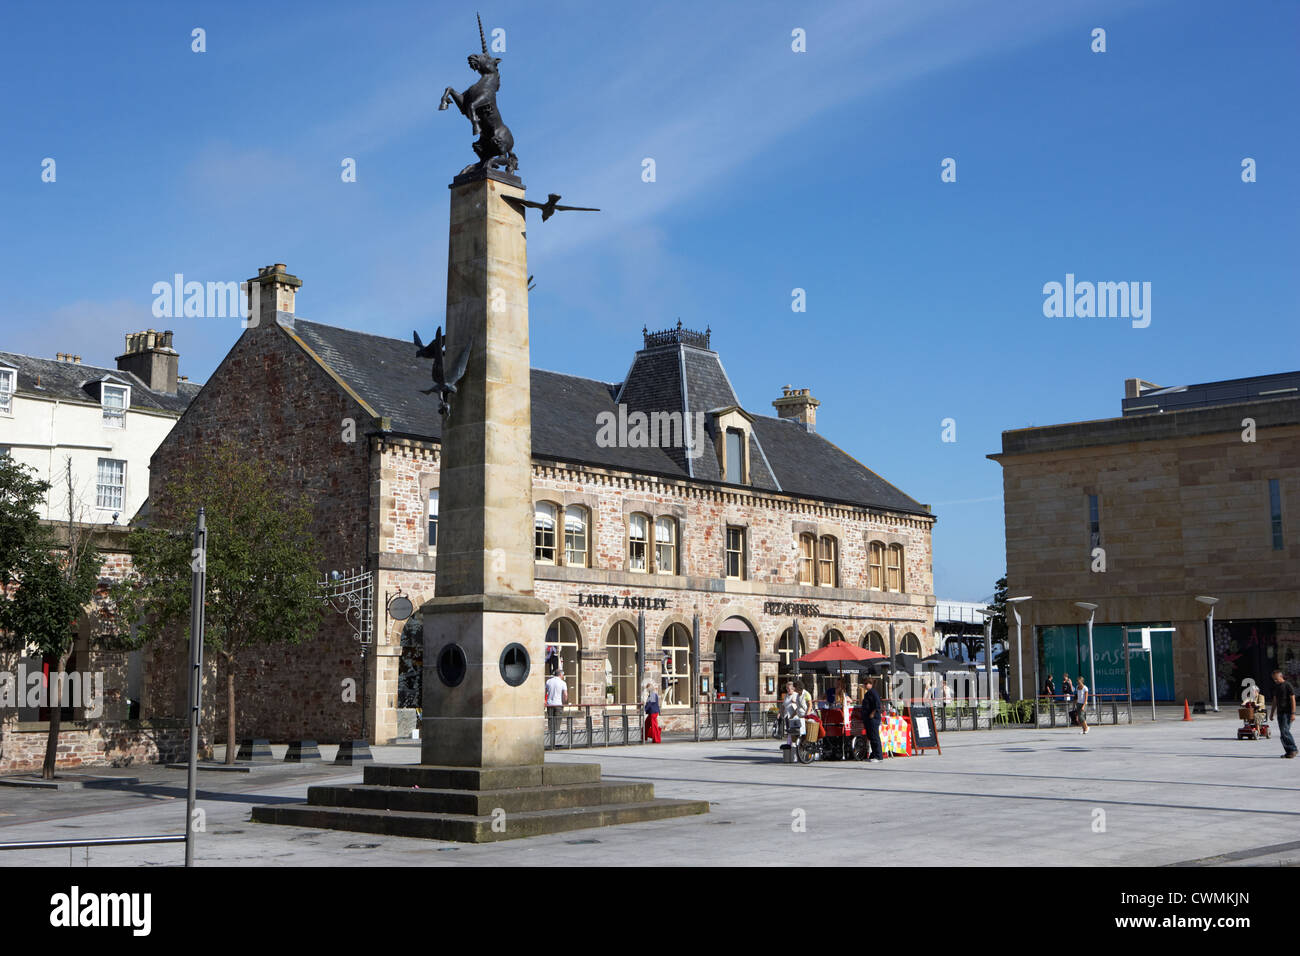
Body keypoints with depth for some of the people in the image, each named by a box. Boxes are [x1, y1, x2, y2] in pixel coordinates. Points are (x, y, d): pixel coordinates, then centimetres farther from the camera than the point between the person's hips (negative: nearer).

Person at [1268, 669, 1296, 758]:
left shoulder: (1288, 685, -7)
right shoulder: (1276, 687, 16)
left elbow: (1293, 700, -10)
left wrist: (1293, 713, -16)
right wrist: (1271, 713, 21)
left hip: (1287, 712, -8)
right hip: (1279, 712, 8)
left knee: (1285, 731, -16)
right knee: (1282, 733, 4)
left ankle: (1293, 749, -6)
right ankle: (1288, 751, 9)